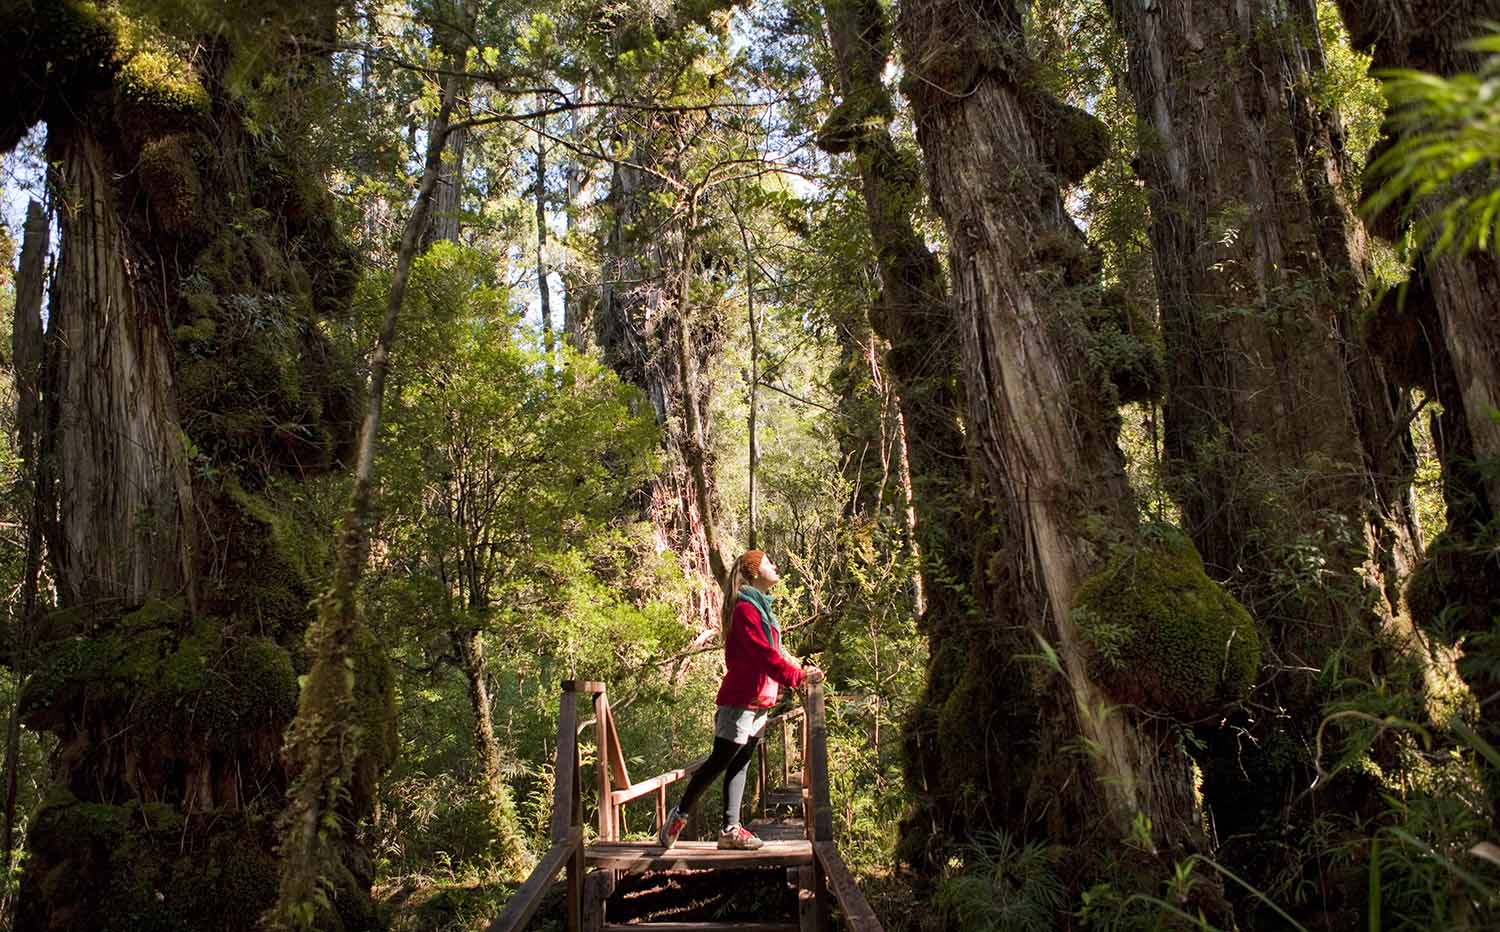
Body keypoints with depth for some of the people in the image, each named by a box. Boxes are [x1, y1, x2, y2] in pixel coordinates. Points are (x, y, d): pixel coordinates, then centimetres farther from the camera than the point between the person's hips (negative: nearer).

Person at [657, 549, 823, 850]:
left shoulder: (761, 607, 18)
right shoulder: (746, 608, -14)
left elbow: (774, 650, 17)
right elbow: (765, 656, -21)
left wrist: (799, 670, 3)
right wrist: (800, 676, -19)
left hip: (757, 702, 10)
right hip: (740, 701, -10)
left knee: (740, 764, 9)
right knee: (720, 761, -4)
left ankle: (730, 830, 13)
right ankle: (679, 816, 8)